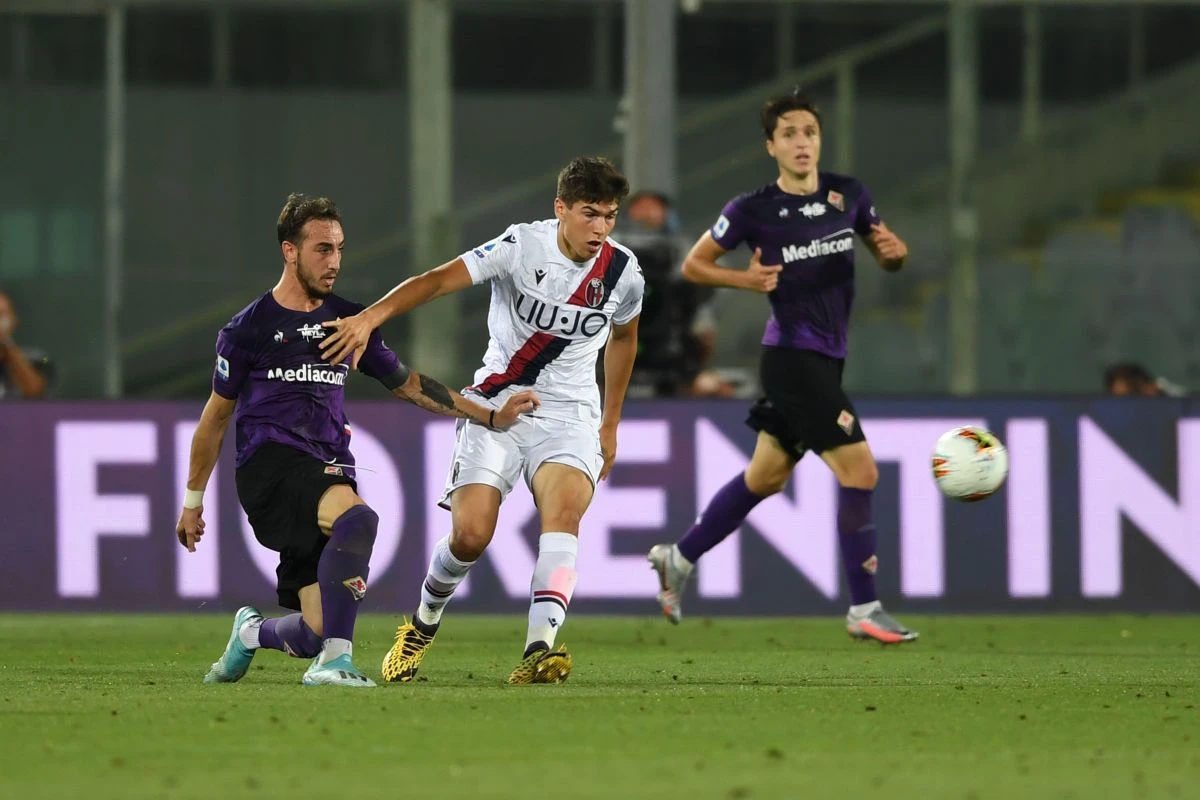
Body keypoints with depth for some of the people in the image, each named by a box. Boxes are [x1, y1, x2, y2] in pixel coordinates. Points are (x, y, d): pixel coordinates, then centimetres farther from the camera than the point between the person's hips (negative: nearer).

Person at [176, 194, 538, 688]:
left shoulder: (350, 322, 14)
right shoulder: (248, 329, 3)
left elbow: (407, 384, 22)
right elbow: (216, 416, 12)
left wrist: (491, 416, 16)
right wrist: (193, 501, 17)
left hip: (329, 471, 5)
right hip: (269, 462, -5)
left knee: (318, 632, -5)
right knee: (357, 518, -36)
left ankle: (251, 633, 29)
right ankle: (335, 661, -35)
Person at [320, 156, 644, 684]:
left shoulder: (622, 273, -3)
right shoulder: (523, 246, -14)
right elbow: (440, 279, -24)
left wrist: (611, 424, 24)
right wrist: (370, 318, -39)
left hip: (569, 417, 2)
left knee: (563, 512, -28)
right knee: (470, 534, -14)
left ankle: (539, 649, -41)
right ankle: (424, 622, 19)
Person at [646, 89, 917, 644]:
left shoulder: (848, 196, 5)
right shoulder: (753, 210, -9)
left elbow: (888, 258, 16)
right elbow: (693, 265, 2)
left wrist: (894, 252, -8)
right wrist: (745, 279, -15)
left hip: (826, 360, 7)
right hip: (792, 356, -7)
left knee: (766, 477, 18)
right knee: (860, 471, -14)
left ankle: (679, 558, 35)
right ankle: (864, 610, -8)